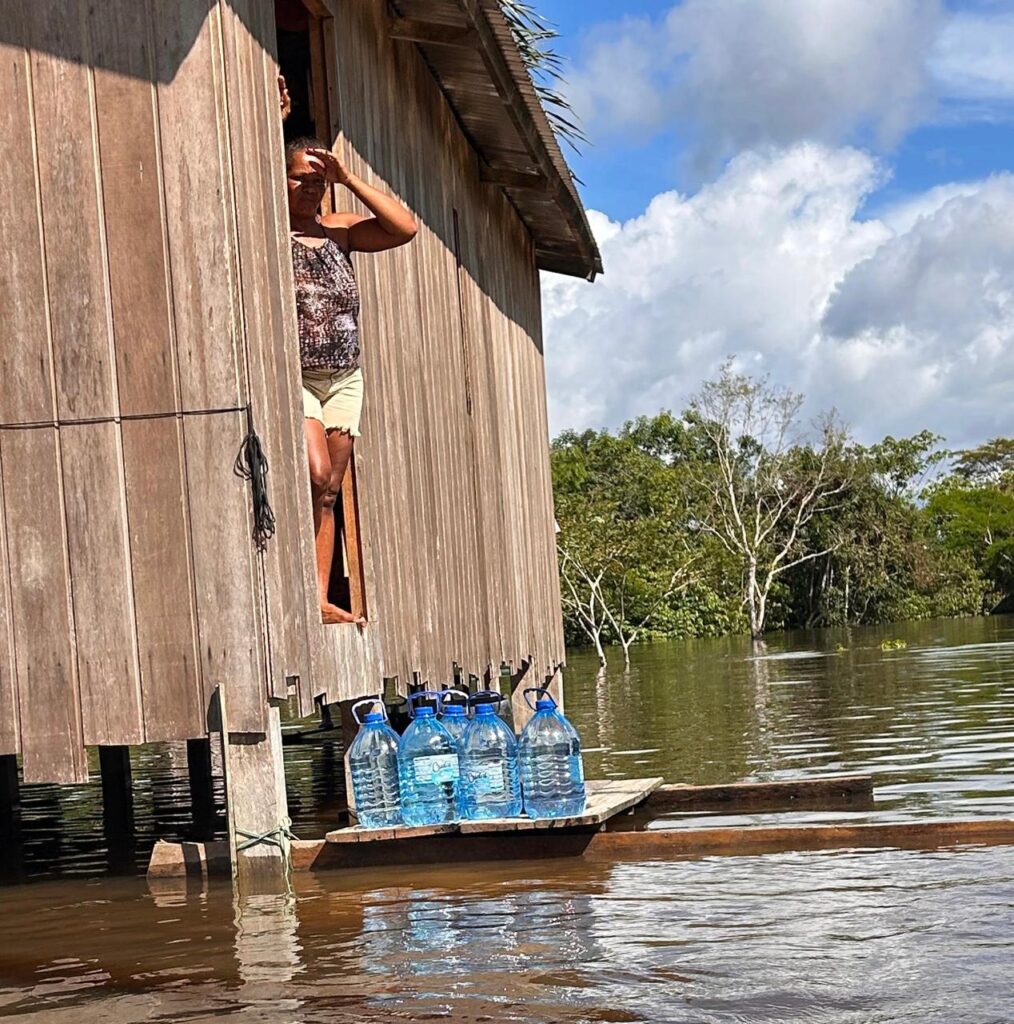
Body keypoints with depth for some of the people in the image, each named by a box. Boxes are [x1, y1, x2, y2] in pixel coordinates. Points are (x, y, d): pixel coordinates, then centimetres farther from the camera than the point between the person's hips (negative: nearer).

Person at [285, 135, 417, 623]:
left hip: (344, 378, 6)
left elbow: (404, 227, 3)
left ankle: (320, 599, 6)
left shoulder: (337, 230, 13)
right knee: (316, 475, -21)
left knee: (328, 493, 4)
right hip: (292, 376, -6)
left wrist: (349, 179, -2)